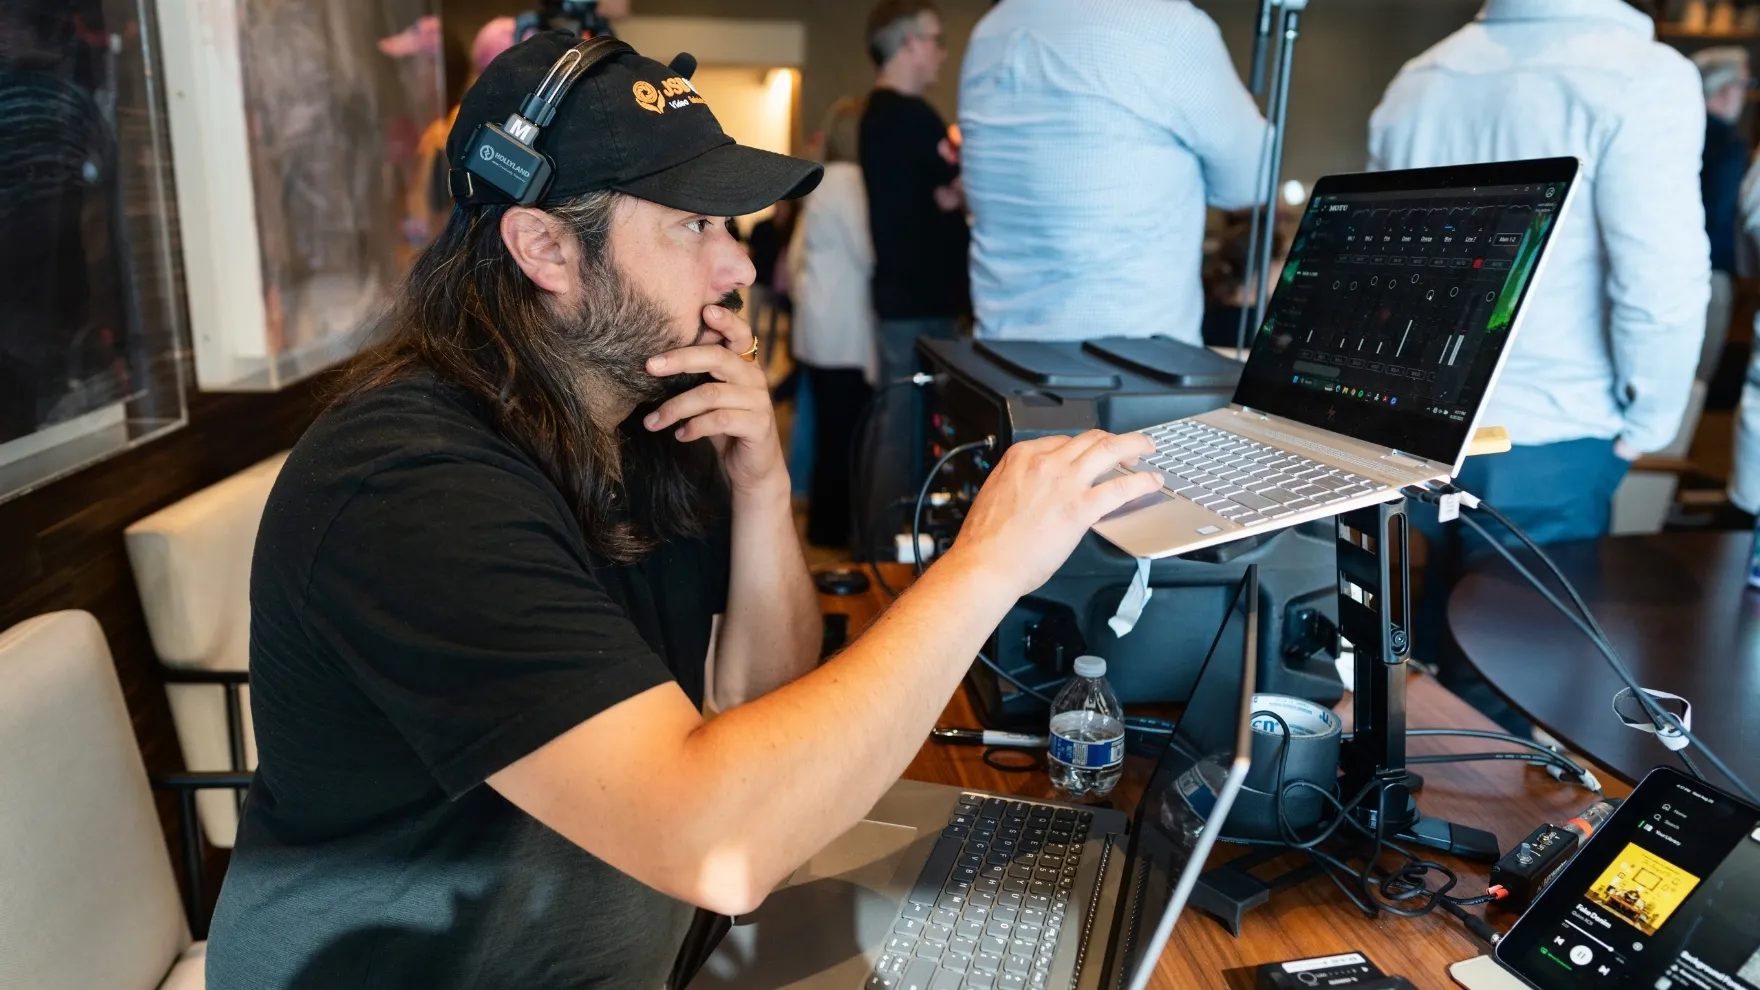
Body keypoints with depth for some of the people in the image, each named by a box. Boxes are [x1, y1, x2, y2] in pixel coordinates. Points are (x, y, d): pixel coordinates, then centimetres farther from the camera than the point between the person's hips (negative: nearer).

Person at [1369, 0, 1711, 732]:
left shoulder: (1415, 81, 7)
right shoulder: (1639, 76, -13)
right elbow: (1661, 283, -19)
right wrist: (1646, 422, -4)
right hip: (1545, 442, -6)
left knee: (1417, 655, 20)